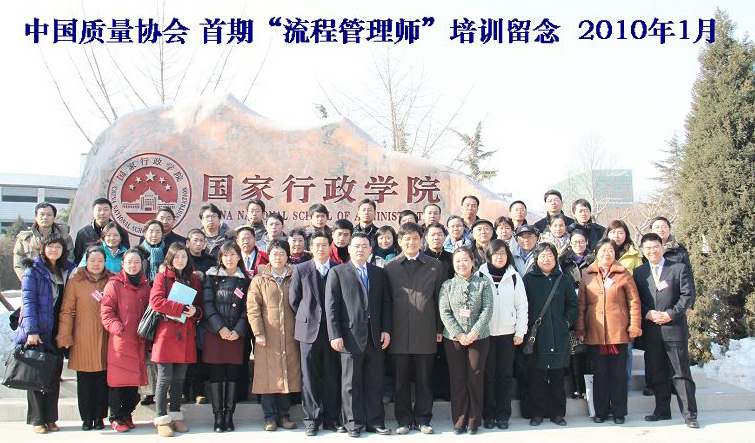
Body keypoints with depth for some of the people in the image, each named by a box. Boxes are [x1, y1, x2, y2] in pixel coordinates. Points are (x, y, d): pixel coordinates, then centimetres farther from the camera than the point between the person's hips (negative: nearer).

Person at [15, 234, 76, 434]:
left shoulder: (67, 271, 11)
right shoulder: (33, 271, -3)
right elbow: (28, 301, -10)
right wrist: (31, 331, -18)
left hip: (56, 332, 4)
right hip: (38, 331, -4)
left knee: (54, 375, 6)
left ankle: (50, 418, 15)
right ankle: (37, 420, 9)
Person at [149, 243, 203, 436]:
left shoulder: (194, 280, 16)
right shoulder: (162, 277, 3)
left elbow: (199, 305, 17)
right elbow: (155, 301, -12)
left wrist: (195, 311, -7)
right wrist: (182, 308, -17)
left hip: (186, 334, 4)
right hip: (166, 332, -4)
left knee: (179, 378, 10)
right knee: (165, 377, -3)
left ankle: (175, 416, 19)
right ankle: (162, 419, 4)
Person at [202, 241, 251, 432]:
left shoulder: (245, 280, 10)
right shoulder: (211, 276, 5)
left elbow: (246, 308, 5)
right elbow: (207, 304, -3)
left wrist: (238, 330, -8)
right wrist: (220, 328, -12)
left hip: (236, 334, 1)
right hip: (214, 332, -1)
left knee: (232, 374, 2)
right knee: (216, 374, 0)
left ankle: (229, 415, 9)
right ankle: (218, 416, 6)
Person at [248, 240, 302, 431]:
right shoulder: (259, 280, 6)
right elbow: (253, 308, 1)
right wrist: (258, 333, -8)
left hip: (290, 337, 2)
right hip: (267, 338, -2)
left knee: (288, 376, 4)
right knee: (268, 376, 0)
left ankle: (284, 415, 15)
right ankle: (270, 417, 9)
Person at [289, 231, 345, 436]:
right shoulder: (301, 270, 4)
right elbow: (293, 300, 9)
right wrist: (305, 318, 6)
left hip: (332, 330, 0)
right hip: (309, 329, 0)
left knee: (332, 377, 4)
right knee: (310, 377, 2)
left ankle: (332, 419, 13)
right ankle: (312, 419, 10)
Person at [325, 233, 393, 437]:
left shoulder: (379, 273, 14)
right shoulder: (337, 272, 3)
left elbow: (387, 303, 11)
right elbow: (331, 306, -3)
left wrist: (386, 330, 0)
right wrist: (335, 335, -10)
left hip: (375, 338, 3)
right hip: (351, 337, -3)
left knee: (374, 383, 7)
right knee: (351, 383, 3)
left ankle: (375, 421, 16)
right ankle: (354, 423, 12)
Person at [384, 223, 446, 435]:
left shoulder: (435, 266, 7)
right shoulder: (390, 266, 7)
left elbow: (440, 299, 7)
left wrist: (439, 329, 3)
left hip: (426, 332, 0)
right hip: (399, 331, 0)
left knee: (424, 379, 6)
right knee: (401, 379, 6)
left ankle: (423, 419, 18)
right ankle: (404, 419, 17)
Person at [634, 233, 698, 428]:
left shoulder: (680, 268, 3)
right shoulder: (639, 272, 11)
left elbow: (688, 295, -3)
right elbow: (635, 300, 9)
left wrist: (671, 314, -12)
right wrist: (647, 314, -8)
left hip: (674, 327, -3)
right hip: (650, 331, 3)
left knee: (681, 373, -2)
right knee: (657, 374, 9)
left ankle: (689, 414, 2)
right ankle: (662, 410, 19)